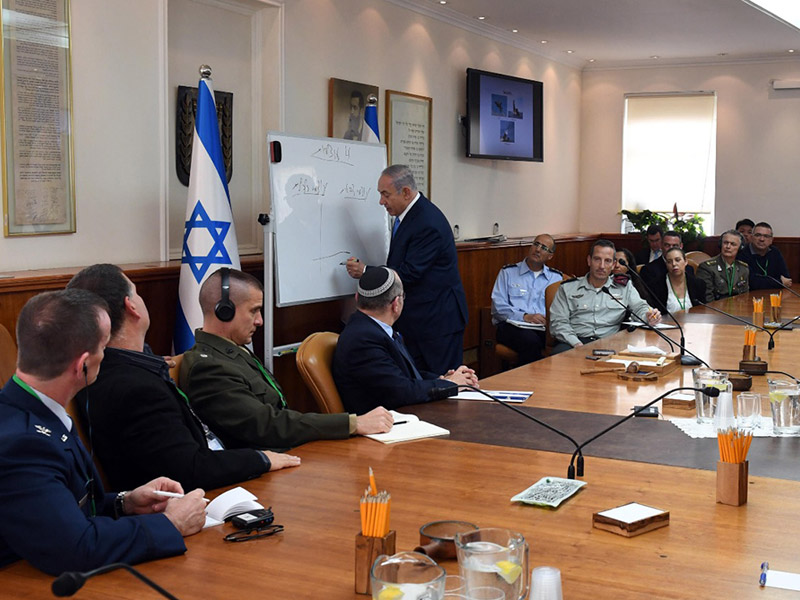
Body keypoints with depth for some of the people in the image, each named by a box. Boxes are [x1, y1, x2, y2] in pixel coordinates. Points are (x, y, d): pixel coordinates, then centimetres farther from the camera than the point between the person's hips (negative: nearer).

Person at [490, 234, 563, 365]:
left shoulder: (556, 277, 22)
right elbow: (498, 306, 2)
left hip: (544, 327, 2)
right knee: (531, 341, -37)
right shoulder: (508, 272, 14)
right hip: (511, 325, -2)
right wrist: (525, 316, -11)